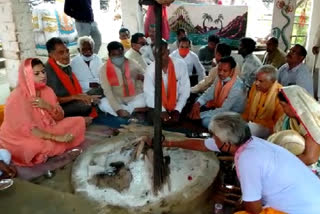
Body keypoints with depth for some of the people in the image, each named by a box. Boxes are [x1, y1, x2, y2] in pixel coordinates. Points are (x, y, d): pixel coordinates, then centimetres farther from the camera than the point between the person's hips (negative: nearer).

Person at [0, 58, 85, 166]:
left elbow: (60, 117, 0)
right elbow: (26, 129, -26)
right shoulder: (17, 97, -20)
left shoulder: (47, 90, -2)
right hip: (21, 138, -6)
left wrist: (47, 107, -21)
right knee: (37, 145, -41)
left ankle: (49, 147, -10)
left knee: (79, 121, -5)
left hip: (46, 130, 7)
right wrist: (56, 138, -32)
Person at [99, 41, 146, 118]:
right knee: (103, 104, -30)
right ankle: (135, 112, -24)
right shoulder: (104, 69, -6)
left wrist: (142, 78, -19)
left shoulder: (133, 65, -1)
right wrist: (118, 109, -27)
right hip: (117, 101, 0)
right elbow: (107, 92, -14)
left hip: (134, 99, 0)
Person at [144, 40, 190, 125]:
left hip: (177, 106, 0)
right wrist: (162, 111, -22)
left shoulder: (180, 65, -11)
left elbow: (185, 90, -9)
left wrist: (177, 110, -16)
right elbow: (149, 94, -11)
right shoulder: (150, 69, -10)